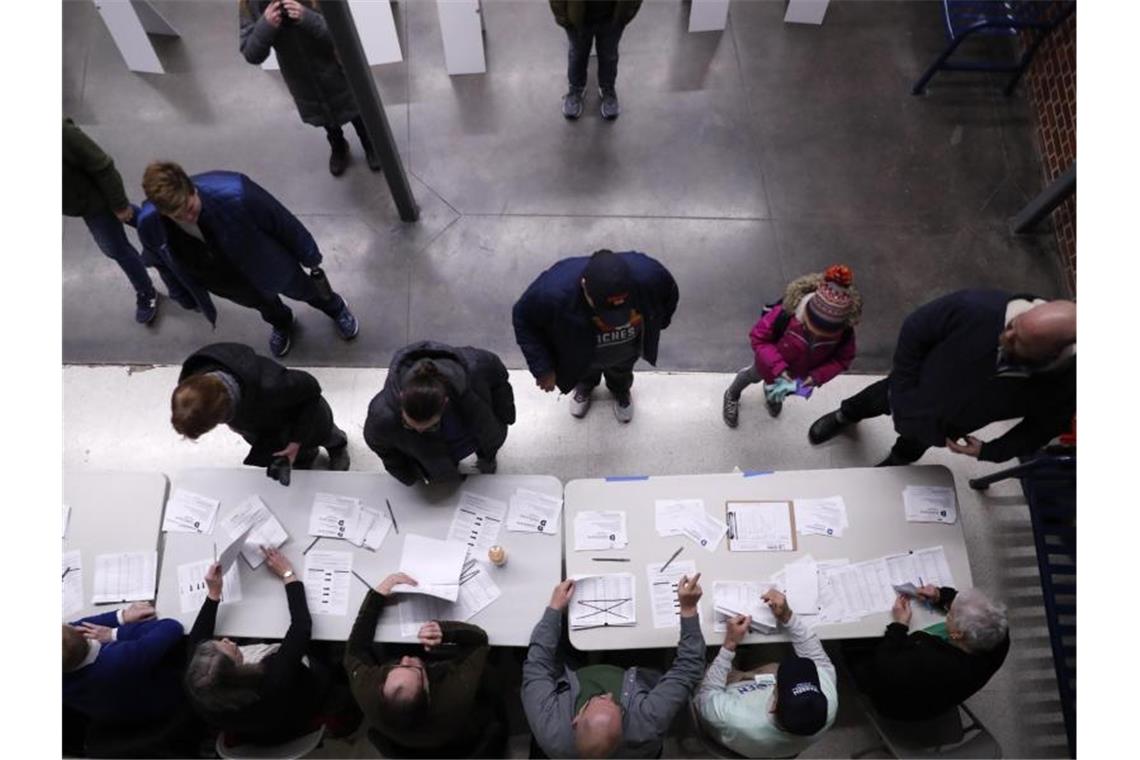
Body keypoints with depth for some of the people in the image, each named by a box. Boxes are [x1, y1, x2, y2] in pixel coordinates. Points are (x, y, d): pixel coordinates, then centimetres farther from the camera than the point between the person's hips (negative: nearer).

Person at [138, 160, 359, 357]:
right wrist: (187, 298, 9)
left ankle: (335, 308, 61)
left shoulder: (233, 194, -44)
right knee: (262, 303, 31)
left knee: (301, 289, 26)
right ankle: (280, 322, 68)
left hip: (263, 262, -2)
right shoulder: (149, 223, -30)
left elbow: (282, 222, -26)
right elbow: (161, 260, -6)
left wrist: (310, 256, -11)